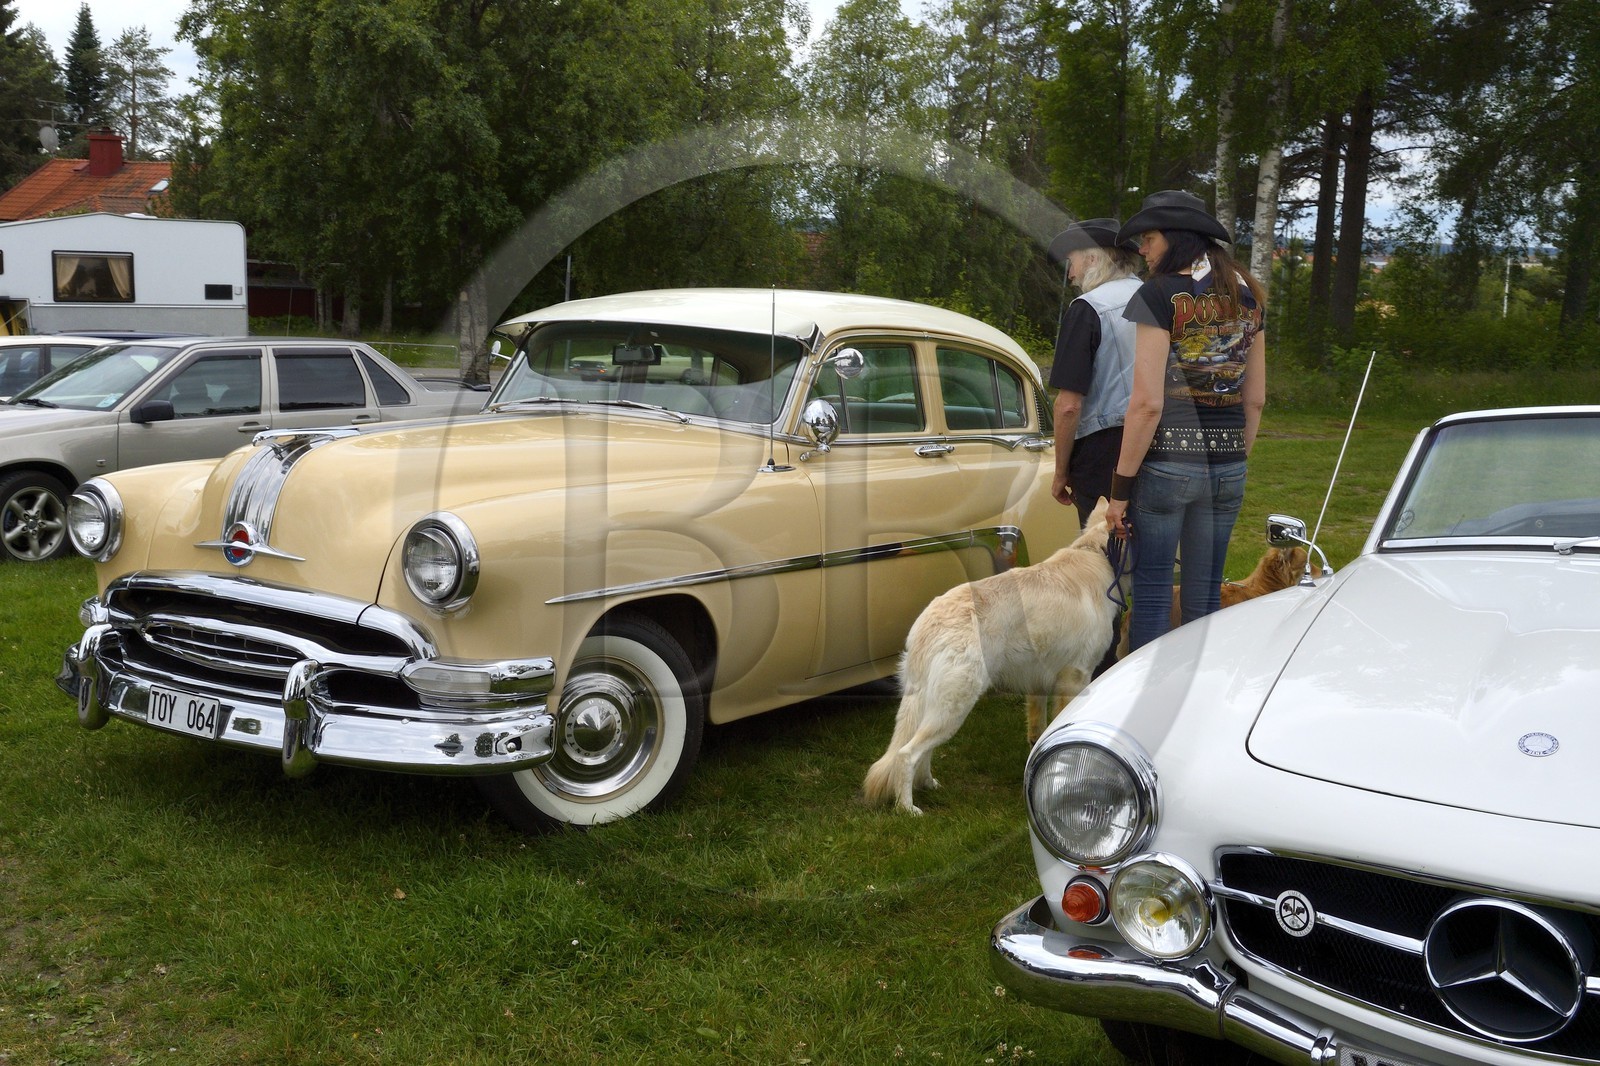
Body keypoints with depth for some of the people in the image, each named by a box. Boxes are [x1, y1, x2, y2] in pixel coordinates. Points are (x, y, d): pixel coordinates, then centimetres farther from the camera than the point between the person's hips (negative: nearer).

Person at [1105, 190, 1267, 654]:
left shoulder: (1159, 296, -10)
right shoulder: (1248, 298, 10)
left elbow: (1148, 403, -15)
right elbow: (1256, 399, 13)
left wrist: (1121, 487, -11)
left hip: (1167, 462, -6)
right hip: (1227, 467, 6)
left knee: (1151, 594, 2)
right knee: (1204, 598, 14)